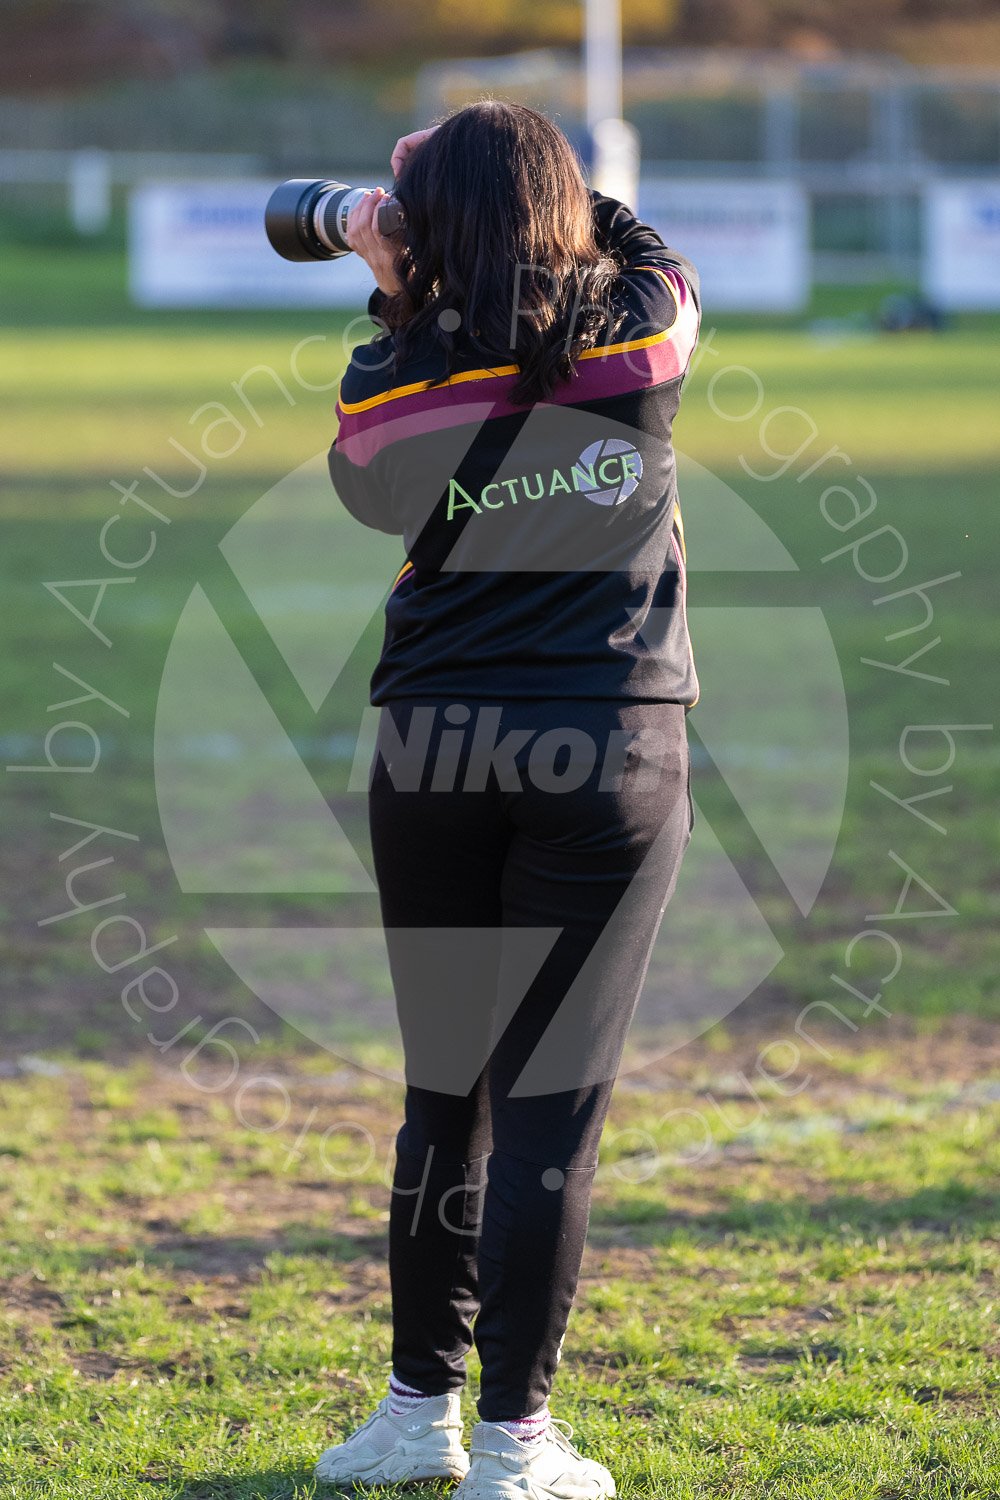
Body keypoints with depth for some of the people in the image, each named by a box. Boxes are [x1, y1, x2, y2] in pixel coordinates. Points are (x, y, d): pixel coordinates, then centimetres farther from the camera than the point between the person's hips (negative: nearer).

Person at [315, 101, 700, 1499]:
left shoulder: (399, 374, -4)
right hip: (607, 753, -1)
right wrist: (531, 180, 21)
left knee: (444, 1090, 14)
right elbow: (658, 253, 19)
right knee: (553, 1100, 0)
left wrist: (391, 293, 20)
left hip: (434, 747, 1)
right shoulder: (642, 332, -3)